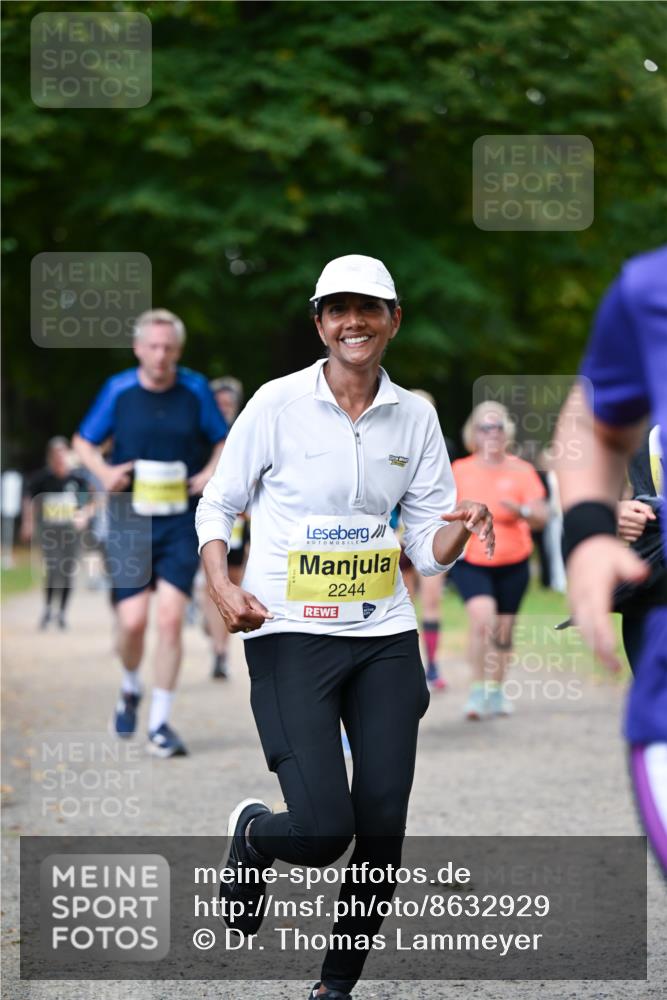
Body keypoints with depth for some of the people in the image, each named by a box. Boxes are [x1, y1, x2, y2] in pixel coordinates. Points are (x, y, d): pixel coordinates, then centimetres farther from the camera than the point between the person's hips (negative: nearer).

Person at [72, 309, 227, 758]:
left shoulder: (196, 389, 1)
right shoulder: (118, 390, 0)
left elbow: (222, 441, 13)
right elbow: (84, 441, 11)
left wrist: (210, 473, -6)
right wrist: (104, 471, -8)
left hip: (182, 522, 0)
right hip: (130, 521, 0)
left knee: (170, 618, -9)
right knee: (133, 620, -6)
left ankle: (160, 723, 2)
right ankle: (131, 690, 27)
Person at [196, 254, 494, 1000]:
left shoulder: (414, 417, 6)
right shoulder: (278, 404, -5)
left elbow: (428, 548, 9)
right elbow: (217, 505, 4)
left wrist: (459, 528, -14)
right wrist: (221, 584, -13)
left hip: (384, 637, 4)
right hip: (290, 635, -4)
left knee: (383, 829, -2)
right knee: (323, 830, -15)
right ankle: (252, 835, 23)